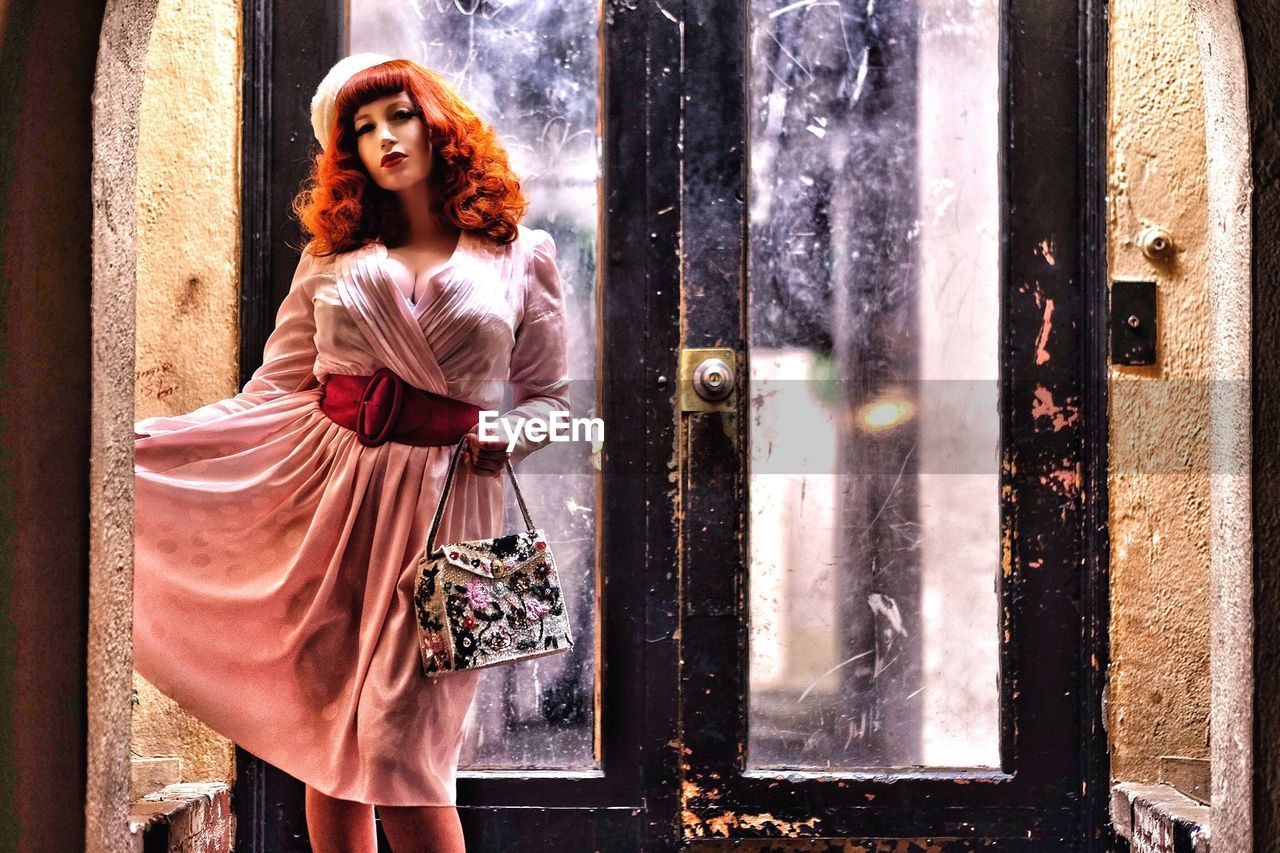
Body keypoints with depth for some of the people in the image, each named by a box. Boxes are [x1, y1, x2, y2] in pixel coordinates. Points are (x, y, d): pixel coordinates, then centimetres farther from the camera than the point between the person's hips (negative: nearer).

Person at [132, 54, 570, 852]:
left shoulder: (521, 255, 7)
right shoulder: (333, 254, 11)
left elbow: (551, 394, 12)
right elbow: (275, 392, 9)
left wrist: (509, 434, -11)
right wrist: (136, 439, 2)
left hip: (442, 496, -2)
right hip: (330, 485, 3)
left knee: (399, 742, -9)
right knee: (326, 725, 4)